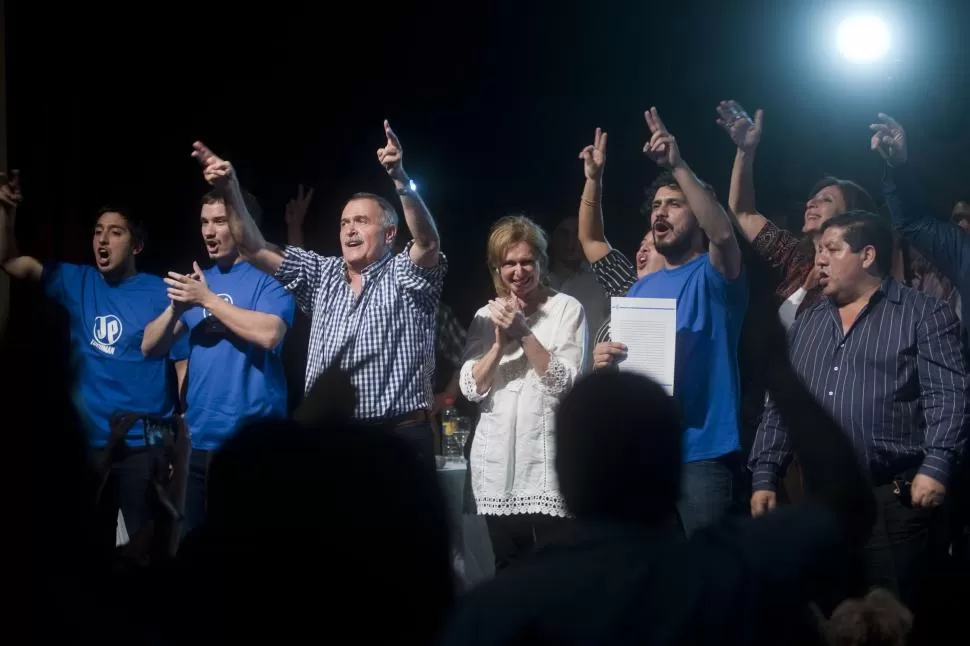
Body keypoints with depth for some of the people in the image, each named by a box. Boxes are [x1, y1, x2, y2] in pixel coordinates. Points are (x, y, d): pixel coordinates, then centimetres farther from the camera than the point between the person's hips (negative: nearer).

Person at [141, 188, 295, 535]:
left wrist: (208, 300, -15)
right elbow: (150, 347, 12)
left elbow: (269, 334, -21)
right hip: (201, 439, 6)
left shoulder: (270, 274, -4)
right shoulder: (198, 280, 14)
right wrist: (176, 307, -7)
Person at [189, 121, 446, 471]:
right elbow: (256, 249, 9)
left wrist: (400, 181, -37)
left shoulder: (405, 276, 0)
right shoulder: (323, 275, 14)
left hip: (398, 437, -5)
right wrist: (231, 191, -6)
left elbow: (427, 242, -21)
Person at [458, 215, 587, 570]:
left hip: (549, 459, -4)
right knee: (508, 570, 10)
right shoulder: (486, 316, 12)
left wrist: (524, 333, -15)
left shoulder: (567, 308, -1)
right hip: (498, 462, 4)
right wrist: (500, 343, -11)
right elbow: (472, 388, 3)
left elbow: (564, 382, -9)